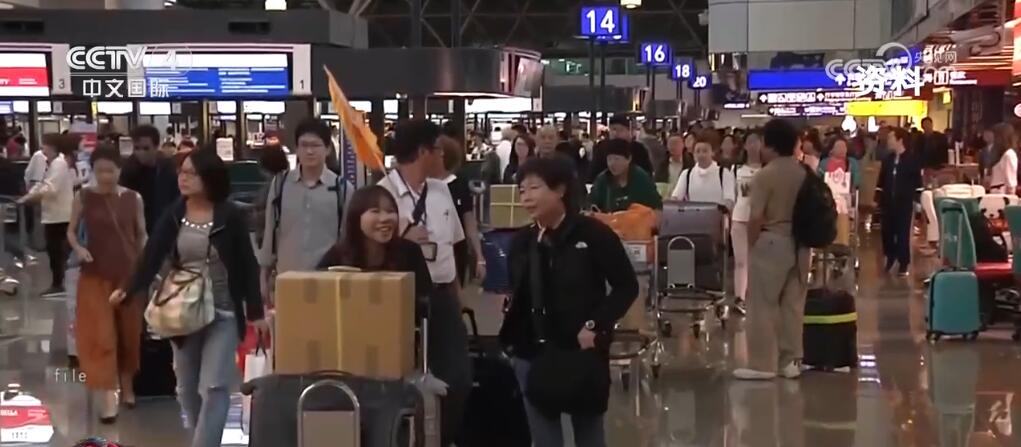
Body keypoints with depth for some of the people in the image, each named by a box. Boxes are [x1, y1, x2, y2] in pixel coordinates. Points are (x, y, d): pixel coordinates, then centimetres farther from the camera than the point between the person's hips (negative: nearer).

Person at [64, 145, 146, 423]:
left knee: (129, 333, 12)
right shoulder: (84, 197, -4)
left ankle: (127, 387, 31)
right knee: (100, 335, -7)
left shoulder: (133, 199, -1)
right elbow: (71, 231, 4)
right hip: (95, 274, -2)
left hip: (128, 273, 2)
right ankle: (107, 398, -8)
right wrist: (78, 248, -16)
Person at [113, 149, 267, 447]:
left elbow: (248, 266, -4)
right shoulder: (173, 215, 1)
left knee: (213, 386, -11)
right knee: (187, 388, 13)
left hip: (222, 312, -4)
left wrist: (255, 313, -5)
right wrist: (130, 291, -20)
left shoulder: (230, 217, -7)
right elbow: (152, 256, -6)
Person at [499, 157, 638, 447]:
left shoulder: (592, 233, -9)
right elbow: (517, 296, 10)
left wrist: (595, 325, -15)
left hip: (582, 352, -3)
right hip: (531, 354, 4)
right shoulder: (522, 242, 4)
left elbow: (626, 286, -7)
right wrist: (510, 338, -4)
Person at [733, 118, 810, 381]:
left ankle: (763, 364, 2)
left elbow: (756, 217, -17)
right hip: (799, 243, 7)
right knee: (793, 304, 12)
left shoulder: (765, 175, -14)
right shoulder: (805, 173, 6)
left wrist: (751, 243, -5)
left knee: (763, 304, 1)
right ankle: (791, 361, 16)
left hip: (771, 241, -7)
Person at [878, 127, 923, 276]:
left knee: (903, 233, -1)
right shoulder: (888, 159, 10)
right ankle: (890, 259, 25)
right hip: (888, 202, 5)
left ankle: (903, 264, 6)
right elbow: (882, 180, 12)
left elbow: (917, 182, -4)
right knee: (887, 231, 7)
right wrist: (879, 198, 6)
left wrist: (917, 200, -10)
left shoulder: (912, 160, -5)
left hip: (904, 203, -4)